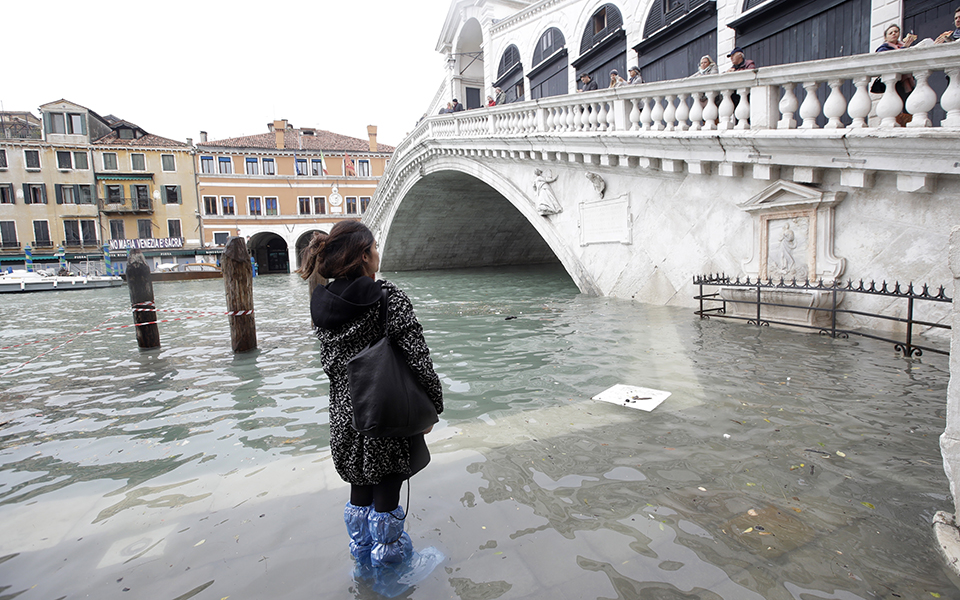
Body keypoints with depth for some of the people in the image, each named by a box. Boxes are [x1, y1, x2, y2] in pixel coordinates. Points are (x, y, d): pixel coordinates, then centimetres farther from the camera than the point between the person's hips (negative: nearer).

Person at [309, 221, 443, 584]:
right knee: (386, 494, 14)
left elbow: (329, 362, 7)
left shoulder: (321, 304, -1)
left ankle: (363, 560, 44)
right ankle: (388, 562, 35)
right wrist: (433, 406, -8)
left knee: (360, 492, 23)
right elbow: (418, 360, -21)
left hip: (345, 415, 6)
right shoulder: (389, 298, -19)